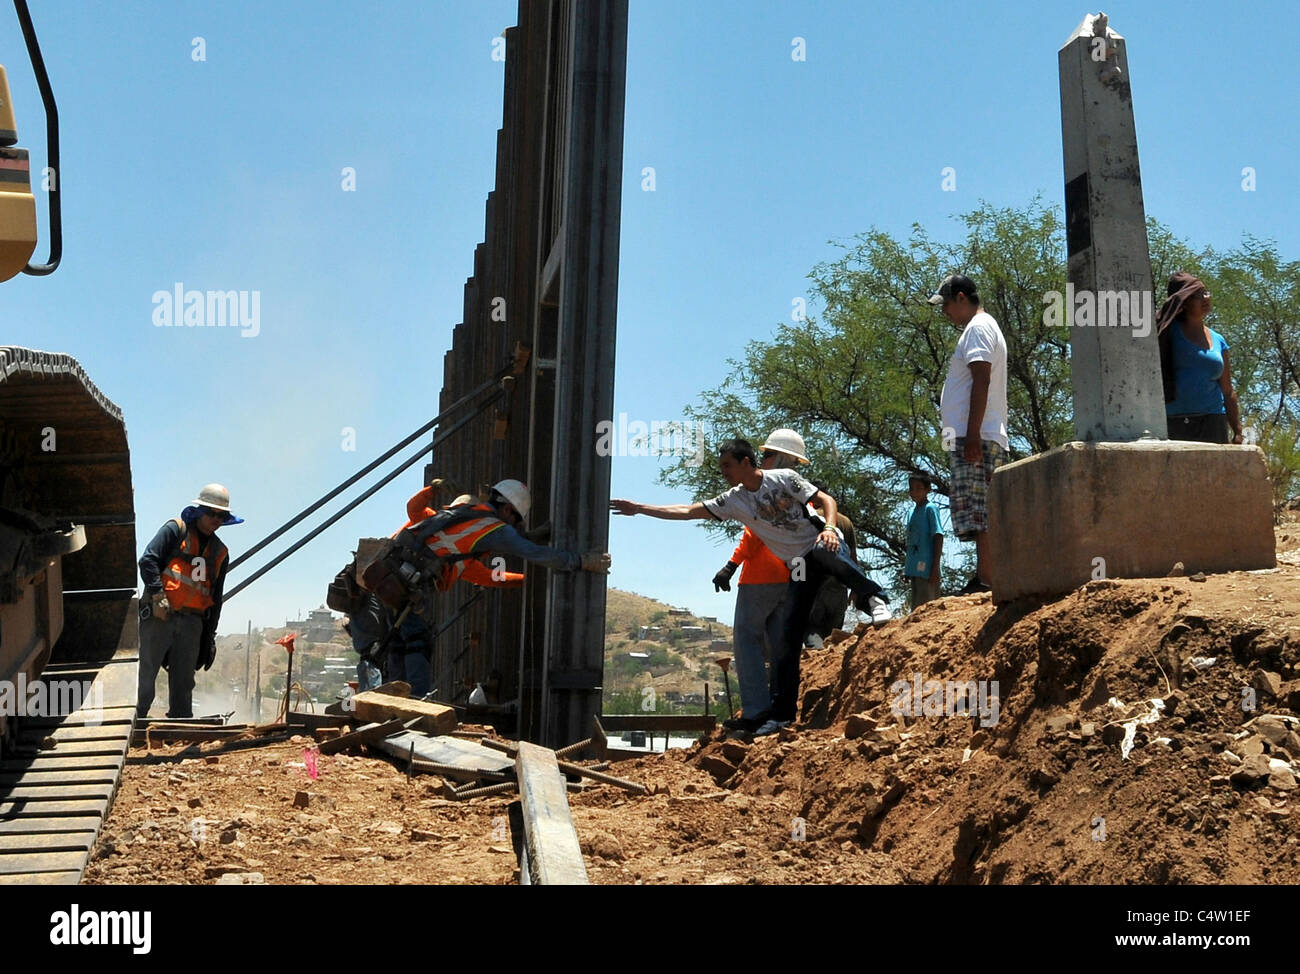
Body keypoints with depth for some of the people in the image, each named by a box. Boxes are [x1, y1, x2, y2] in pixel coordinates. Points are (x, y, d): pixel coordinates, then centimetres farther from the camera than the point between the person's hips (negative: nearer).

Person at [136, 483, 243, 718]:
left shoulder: (220, 553, 19)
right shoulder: (176, 530, 3)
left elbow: (215, 599, 22)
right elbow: (148, 560, -8)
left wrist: (210, 637, 17)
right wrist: (158, 596, -16)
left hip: (192, 622, 5)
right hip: (160, 615, -5)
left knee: (184, 682, 8)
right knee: (147, 674, -7)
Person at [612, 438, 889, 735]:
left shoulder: (784, 478, -5)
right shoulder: (733, 500, 6)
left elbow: (827, 499, -4)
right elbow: (687, 511, 6)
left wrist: (829, 528, -24)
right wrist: (638, 508, 3)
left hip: (819, 545, -4)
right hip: (799, 567, 4)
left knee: (830, 554, -43)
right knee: (788, 638, -4)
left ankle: (872, 598, -30)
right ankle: (782, 713, -1)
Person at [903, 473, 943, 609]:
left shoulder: (930, 509, -6)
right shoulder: (912, 512, 18)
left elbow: (938, 537, -12)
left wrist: (935, 567, -18)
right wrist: (906, 567, 21)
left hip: (926, 568, -9)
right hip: (914, 569, 9)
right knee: (916, 607, 11)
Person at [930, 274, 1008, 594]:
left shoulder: (978, 328, -5)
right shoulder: (983, 328, 27)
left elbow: (981, 381, -17)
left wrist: (972, 435, -24)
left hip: (977, 438, -11)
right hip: (978, 439, 11)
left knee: (978, 513, -16)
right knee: (979, 517, 9)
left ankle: (985, 583, -20)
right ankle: (983, 580, 9)